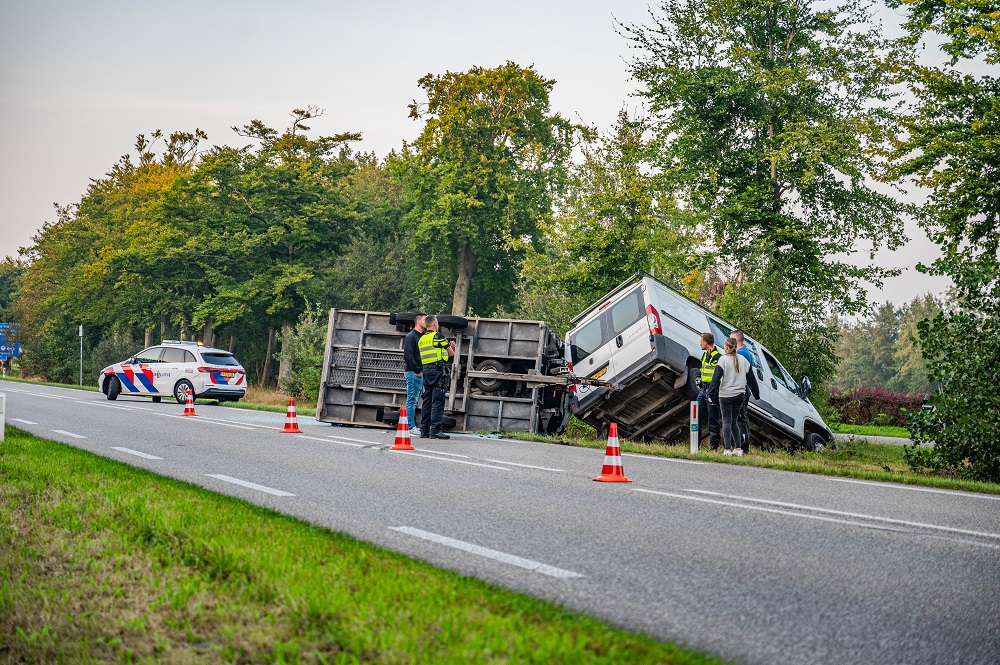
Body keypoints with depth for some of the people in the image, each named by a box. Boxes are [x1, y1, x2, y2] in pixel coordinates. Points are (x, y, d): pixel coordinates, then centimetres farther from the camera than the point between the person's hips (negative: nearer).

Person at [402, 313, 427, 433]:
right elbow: (408, 355, -15)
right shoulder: (410, 336, -7)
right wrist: (417, 371, -16)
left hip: (420, 372, 8)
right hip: (413, 373, -8)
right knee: (412, 400, -7)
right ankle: (411, 427, -6)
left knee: (414, 400, 9)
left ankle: (412, 425, 12)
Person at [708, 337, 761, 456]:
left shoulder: (723, 359, -7)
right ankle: (738, 448, 9)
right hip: (739, 395, 5)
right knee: (734, 421, 14)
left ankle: (728, 449, -2)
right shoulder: (743, 360, 8)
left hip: (726, 395, -5)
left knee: (727, 421, 0)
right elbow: (751, 378, 13)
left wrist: (711, 394, -8)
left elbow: (716, 378, -11)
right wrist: (757, 394, 21)